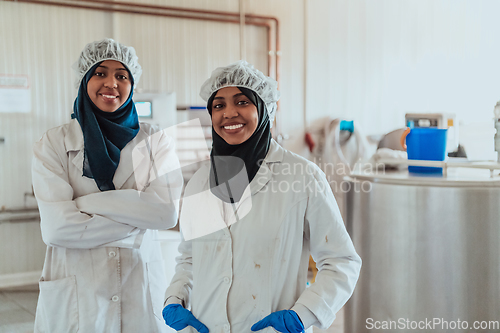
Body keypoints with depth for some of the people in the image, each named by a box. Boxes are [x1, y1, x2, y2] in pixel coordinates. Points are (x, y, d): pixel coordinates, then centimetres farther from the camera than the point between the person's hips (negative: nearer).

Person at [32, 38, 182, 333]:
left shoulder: (156, 142, 2)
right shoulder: (54, 144, -2)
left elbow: (167, 212, -12)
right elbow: (56, 227, -13)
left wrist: (86, 201, -14)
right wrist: (138, 216, -12)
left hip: (142, 292, 1)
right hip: (75, 298, -1)